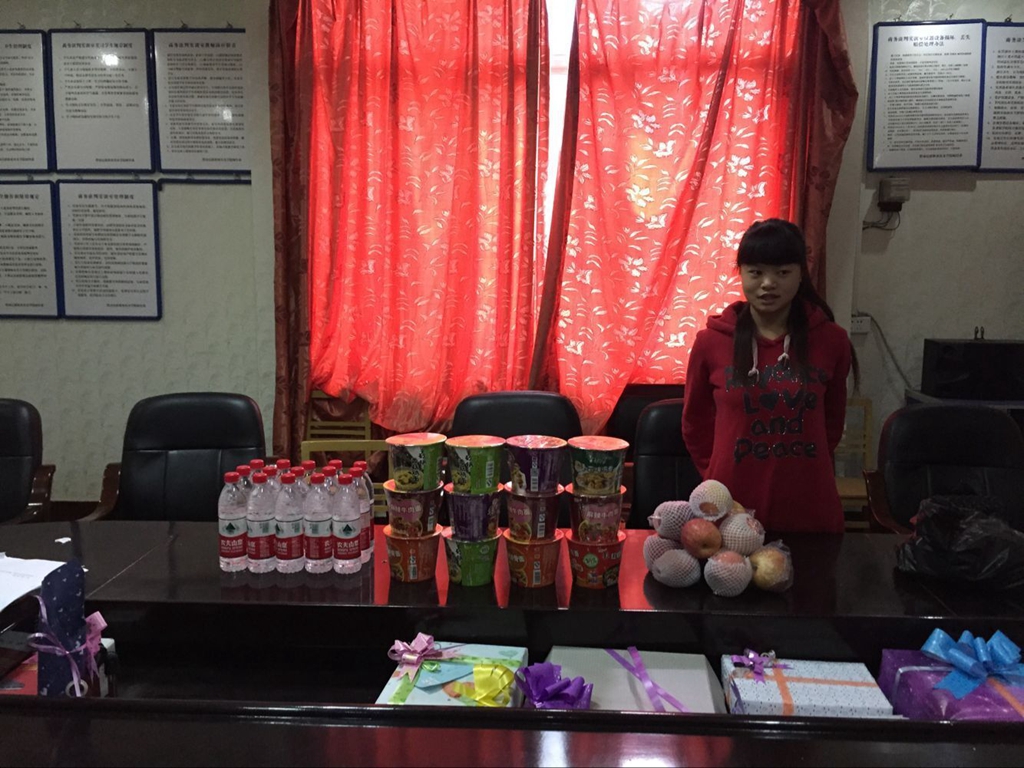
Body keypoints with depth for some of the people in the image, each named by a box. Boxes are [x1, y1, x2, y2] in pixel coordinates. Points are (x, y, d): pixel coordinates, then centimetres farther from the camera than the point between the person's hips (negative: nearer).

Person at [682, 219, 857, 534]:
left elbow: (832, 422, 13)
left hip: (810, 510, 1)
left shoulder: (831, 341, 0)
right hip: (732, 510, -1)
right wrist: (722, 477, 10)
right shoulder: (710, 342, -4)